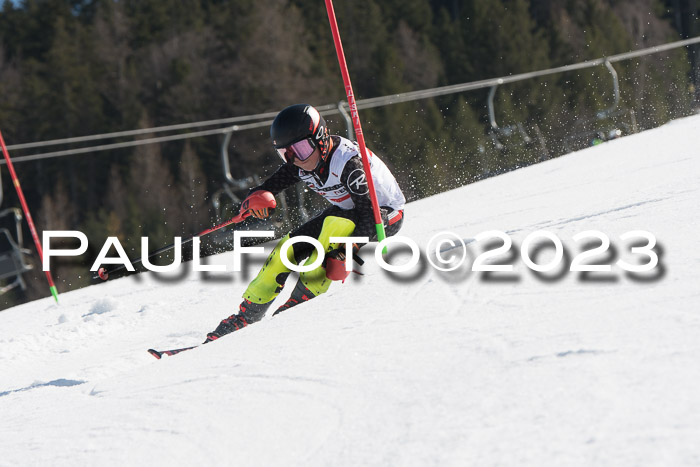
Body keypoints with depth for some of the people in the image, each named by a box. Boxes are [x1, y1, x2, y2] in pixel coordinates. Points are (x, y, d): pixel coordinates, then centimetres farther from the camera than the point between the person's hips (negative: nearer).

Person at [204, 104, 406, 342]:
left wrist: (346, 255, -43)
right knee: (288, 249, -5)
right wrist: (256, 197, -28)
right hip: (346, 210, 7)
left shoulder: (348, 162, -34)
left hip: (387, 215, -7)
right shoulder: (300, 162, -12)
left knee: (333, 225, -33)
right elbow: (270, 186, -4)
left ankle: (301, 302, -22)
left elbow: (370, 215, -35)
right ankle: (247, 316, 6)